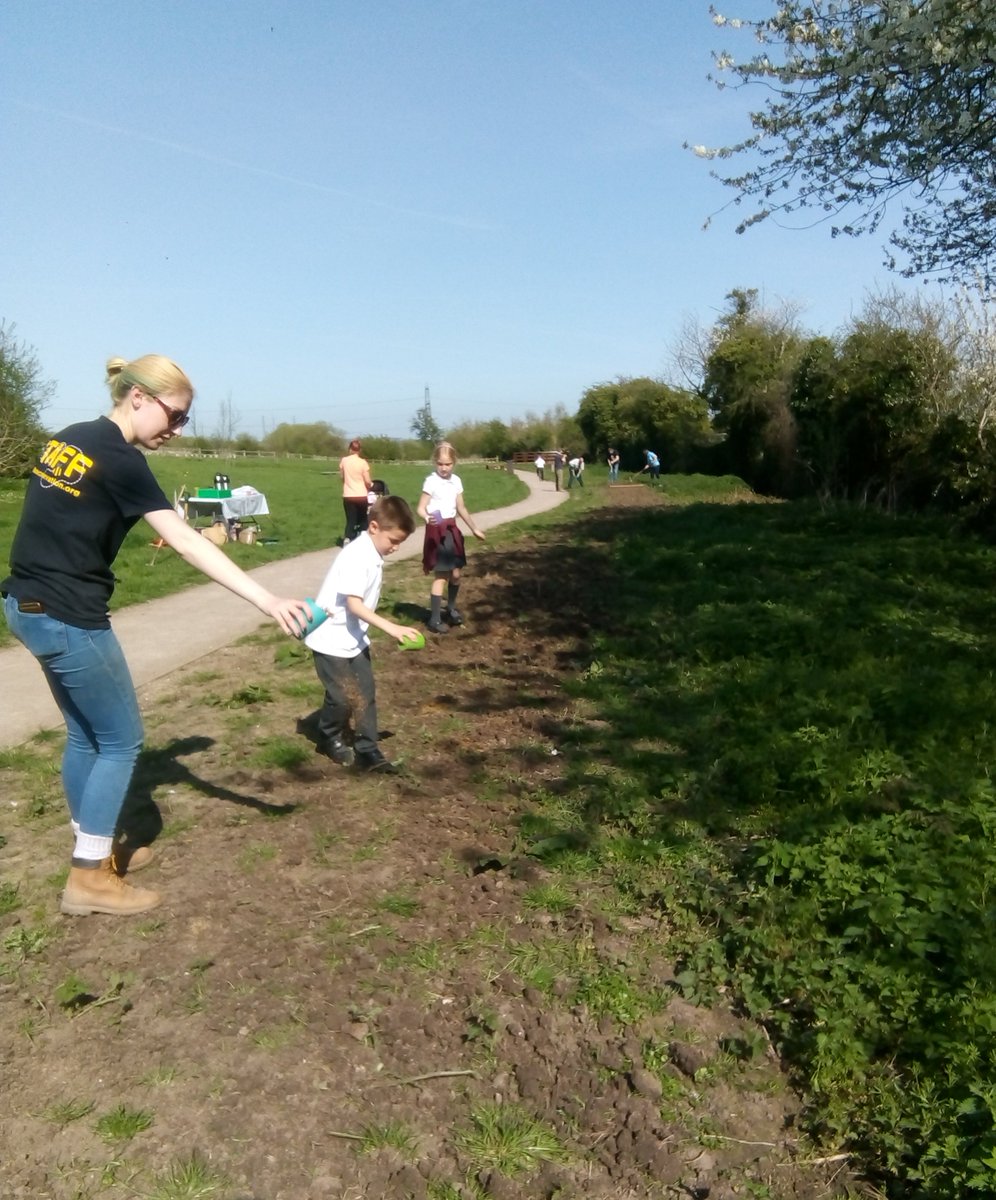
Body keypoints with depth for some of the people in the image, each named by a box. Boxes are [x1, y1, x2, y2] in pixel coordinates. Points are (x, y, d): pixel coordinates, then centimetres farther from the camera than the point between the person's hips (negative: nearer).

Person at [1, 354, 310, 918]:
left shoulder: (69, 439, 10)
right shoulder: (121, 460, -16)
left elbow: (57, 522, 14)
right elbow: (188, 544, -23)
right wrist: (269, 601, -27)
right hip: (68, 617, -9)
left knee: (87, 734, 20)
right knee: (122, 741, 4)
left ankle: (96, 848, 32)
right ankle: (89, 878, 11)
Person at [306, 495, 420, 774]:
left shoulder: (374, 554, 2)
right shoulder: (356, 556, -25)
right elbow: (354, 604, -30)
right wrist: (391, 627, -35)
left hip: (354, 638, 9)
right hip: (331, 640, -9)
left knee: (366, 694, 7)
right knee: (342, 698, 2)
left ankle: (367, 752, 14)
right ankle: (330, 739, 28)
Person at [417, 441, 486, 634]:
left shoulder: (456, 481, 7)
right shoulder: (431, 481, -12)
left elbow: (461, 508, 17)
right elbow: (421, 508, -15)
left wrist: (474, 528, 23)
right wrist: (427, 518, -37)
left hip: (452, 529, 6)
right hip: (437, 531, -6)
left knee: (456, 573, 10)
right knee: (441, 576, -7)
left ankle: (451, 608, 33)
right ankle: (434, 619, -1)